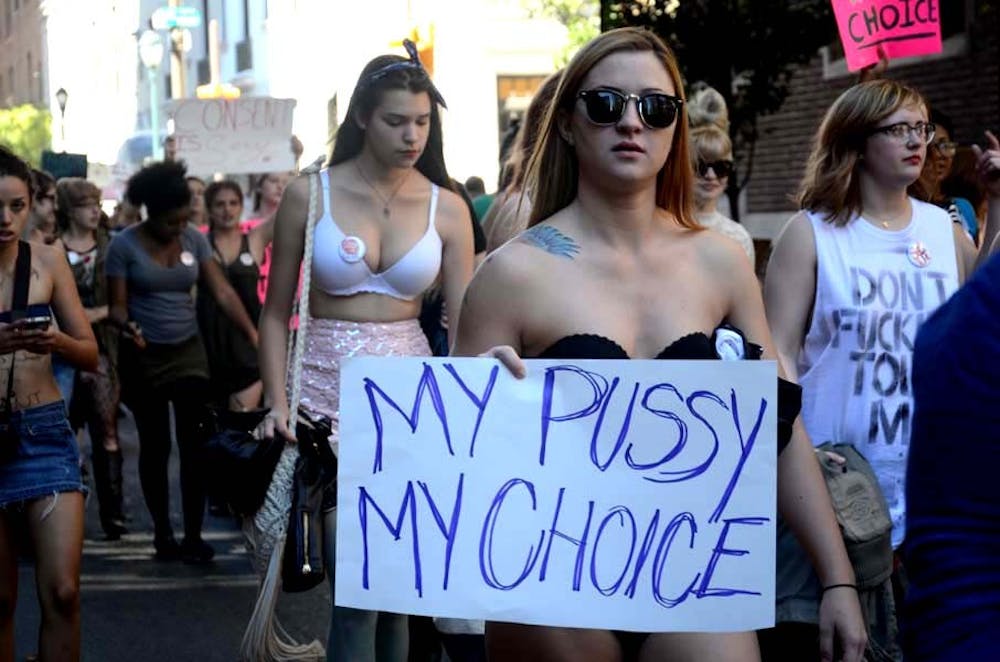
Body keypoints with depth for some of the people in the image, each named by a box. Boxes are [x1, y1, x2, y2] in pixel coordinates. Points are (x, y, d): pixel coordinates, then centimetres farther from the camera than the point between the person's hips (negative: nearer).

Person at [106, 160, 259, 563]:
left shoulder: (194, 240, 0)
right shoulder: (125, 245, -9)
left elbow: (223, 293, -4)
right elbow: (116, 305, -8)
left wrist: (256, 337, -15)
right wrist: (127, 326, -31)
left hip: (188, 353, 2)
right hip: (144, 357, -2)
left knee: (195, 445, -3)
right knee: (155, 446, 6)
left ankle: (194, 536, 2)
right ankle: (162, 532, 17)